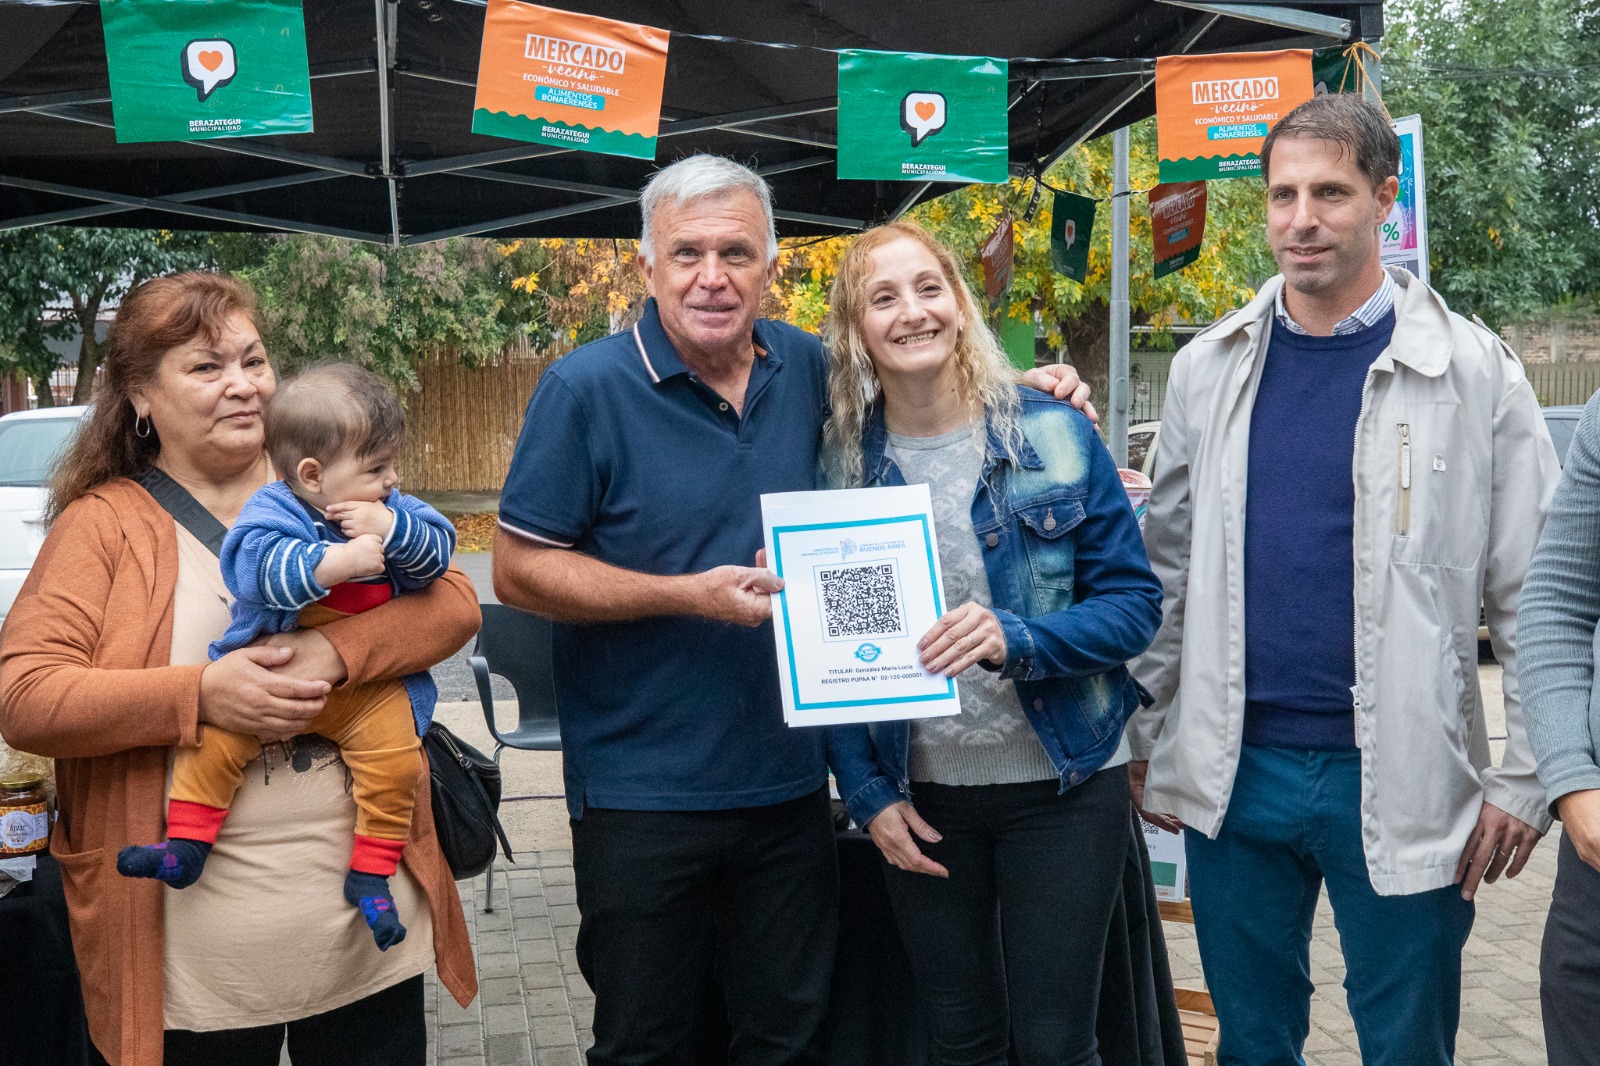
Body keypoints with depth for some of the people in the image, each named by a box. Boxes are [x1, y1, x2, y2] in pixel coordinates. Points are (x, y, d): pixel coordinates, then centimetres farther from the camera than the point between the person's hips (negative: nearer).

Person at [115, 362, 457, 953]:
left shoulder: (394, 510, 4)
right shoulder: (273, 510, -10)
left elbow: (437, 554, -3)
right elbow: (254, 565, -28)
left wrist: (393, 529, -21)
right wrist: (334, 561, -36)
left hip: (366, 686, 2)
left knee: (394, 751, -17)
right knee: (214, 729, -16)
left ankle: (372, 875, -5)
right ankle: (185, 844, -2)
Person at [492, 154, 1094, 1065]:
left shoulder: (806, 368, 2)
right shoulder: (586, 390, -11)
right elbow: (520, 571, -11)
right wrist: (688, 595, -19)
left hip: (789, 783, 4)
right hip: (643, 795, -3)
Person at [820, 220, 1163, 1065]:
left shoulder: (1054, 434, -6)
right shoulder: (841, 461, -1)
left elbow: (1134, 602, -6)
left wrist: (1017, 642, -23)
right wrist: (867, 793, -3)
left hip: (1060, 783, -2)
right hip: (918, 798, 2)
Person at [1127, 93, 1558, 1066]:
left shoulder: (1474, 371, -5)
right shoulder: (1209, 368, 4)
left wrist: (1525, 783, -5)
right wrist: (1147, 741, 8)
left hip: (1399, 782, -2)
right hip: (1233, 768, 3)